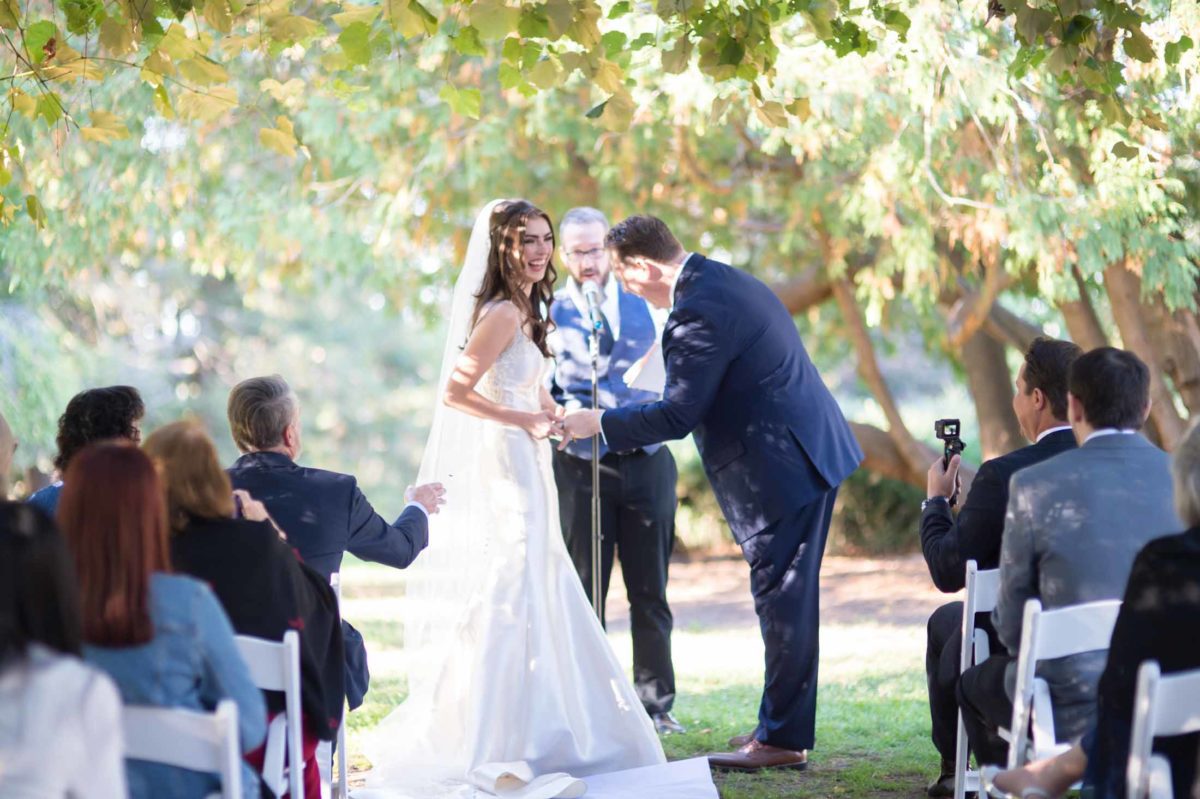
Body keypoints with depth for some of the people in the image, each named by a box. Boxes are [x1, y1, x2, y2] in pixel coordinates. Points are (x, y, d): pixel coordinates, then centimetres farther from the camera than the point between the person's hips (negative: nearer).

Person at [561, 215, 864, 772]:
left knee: (782, 600, -3)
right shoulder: (725, 281, 13)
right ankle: (784, 725, 25)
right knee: (787, 599, 16)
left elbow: (678, 416, -18)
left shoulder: (699, 310, -20)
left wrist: (598, 424, -9)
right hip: (809, 453, 10)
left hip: (782, 468, -10)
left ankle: (783, 739, 4)